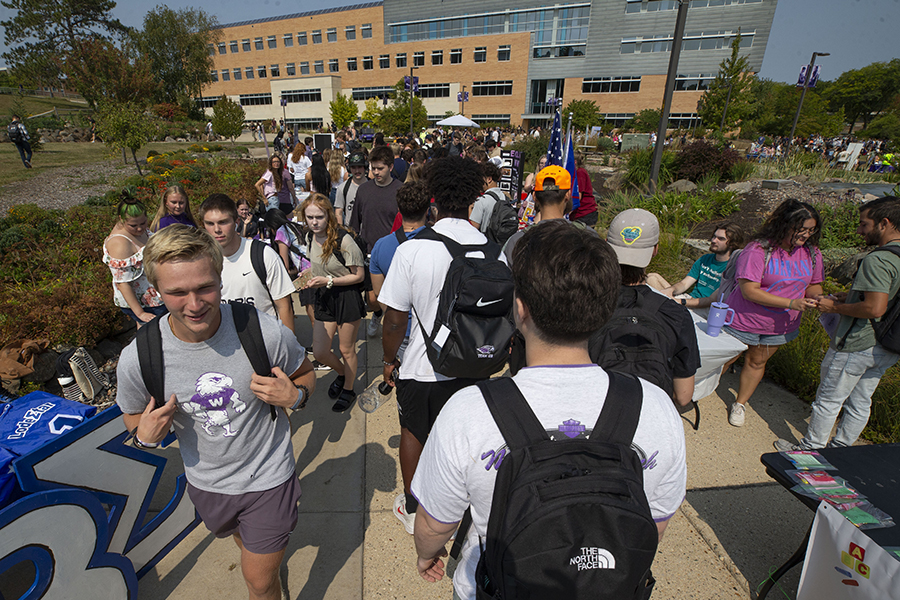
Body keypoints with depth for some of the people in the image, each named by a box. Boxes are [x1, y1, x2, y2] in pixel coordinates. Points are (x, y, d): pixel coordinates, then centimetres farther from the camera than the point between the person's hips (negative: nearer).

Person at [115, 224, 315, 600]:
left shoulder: (267, 333, -28)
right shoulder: (137, 359, -21)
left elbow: (305, 374, -8)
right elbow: (134, 418, 0)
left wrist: (295, 396, -29)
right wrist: (144, 437, -22)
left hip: (267, 480, -3)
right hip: (206, 484, 4)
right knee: (240, 538, 35)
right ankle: (269, 553, 70)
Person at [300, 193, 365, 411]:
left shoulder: (343, 240, -20)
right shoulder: (310, 237, 1)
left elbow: (358, 276, -14)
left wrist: (328, 281, -21)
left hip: (347, 297, -6)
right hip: (324, 298, 6)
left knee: (346, 349, 11)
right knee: (319, 352, 7)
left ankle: (348, 390, 36)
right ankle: (342, 373, 40)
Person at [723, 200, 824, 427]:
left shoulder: (812, 253, -2)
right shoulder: (758, 250, -23)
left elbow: (813, 285, 10)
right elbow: (749, 290, -27)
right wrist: (791, 303, -30)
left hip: (781, 325, 6)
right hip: (744, 320, -5)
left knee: (757, 362, 18)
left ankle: (740, 404, 37)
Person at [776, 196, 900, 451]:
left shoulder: (878, 260, -23)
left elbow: (875, 308, -29)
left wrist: (835, 307, -15)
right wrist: (849, 298, 13)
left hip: (856, 346, -9)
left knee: (828, 400, 7)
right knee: (860, 404, 19)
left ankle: (810, 449, 22)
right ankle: (839, 450, 34)